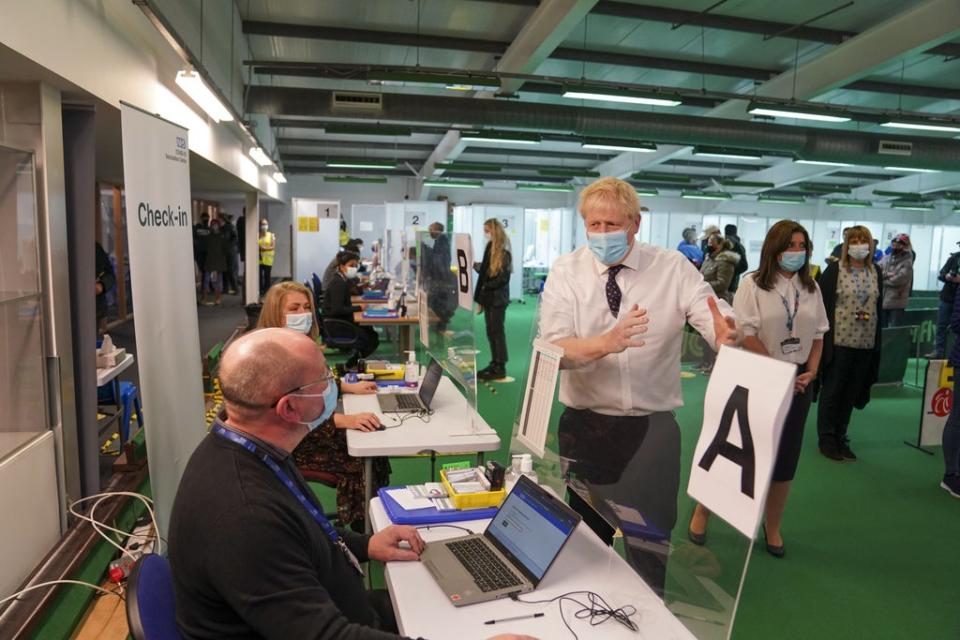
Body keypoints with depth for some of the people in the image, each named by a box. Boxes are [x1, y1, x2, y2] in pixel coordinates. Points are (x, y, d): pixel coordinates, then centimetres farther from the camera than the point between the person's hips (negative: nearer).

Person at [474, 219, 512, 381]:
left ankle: (500, 368, 5)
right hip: (489, 297, 8)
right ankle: (494, 364, 20)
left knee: (497, 332, -3)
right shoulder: (490, 248, 11)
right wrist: (476, 265, 3)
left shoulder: (503, 252, -14)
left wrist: (486, 287, -16)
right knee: (491, 332, 12)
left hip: (497, 298, -8)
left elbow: (503, 278, -18)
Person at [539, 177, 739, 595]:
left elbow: (719, 325, -15)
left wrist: (727, 332, -39)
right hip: (585, 424, 0)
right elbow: (552, 349, -16)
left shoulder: (673, 268, -4)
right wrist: (607, 343, -34)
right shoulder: (566, 271, -5)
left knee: (651, 531, 14)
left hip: (653, 426, 0)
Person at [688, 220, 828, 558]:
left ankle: (772, 528, 27)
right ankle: (702, 511, 21)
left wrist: (811, 372, -3)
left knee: (785, 457, 10)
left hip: (798, 381, 5)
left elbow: (818, 335, 11)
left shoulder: (811, 288, 8)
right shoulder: (753, 284, -7)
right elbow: (746, 335, -14)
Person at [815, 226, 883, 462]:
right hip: (839, 339, -5)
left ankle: (840, 437, 24)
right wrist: (823, 336, -12)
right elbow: (823, 303, -7)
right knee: (832, 390, 4)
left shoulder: (876, 272, 9)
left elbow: (879, 305, 14)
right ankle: (826, 439, 15)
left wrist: (877, 339, 9)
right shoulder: (835, 270, -5)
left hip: (866, 342, 5)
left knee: (852, 391, 11)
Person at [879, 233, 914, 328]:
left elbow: (898, 279, -18)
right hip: (882, 300, 5)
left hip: (896, 303, -5)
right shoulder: (885, 258, 12)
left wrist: (883, 280, -7)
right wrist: (886, 274, -15)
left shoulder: (907, 263, -5)